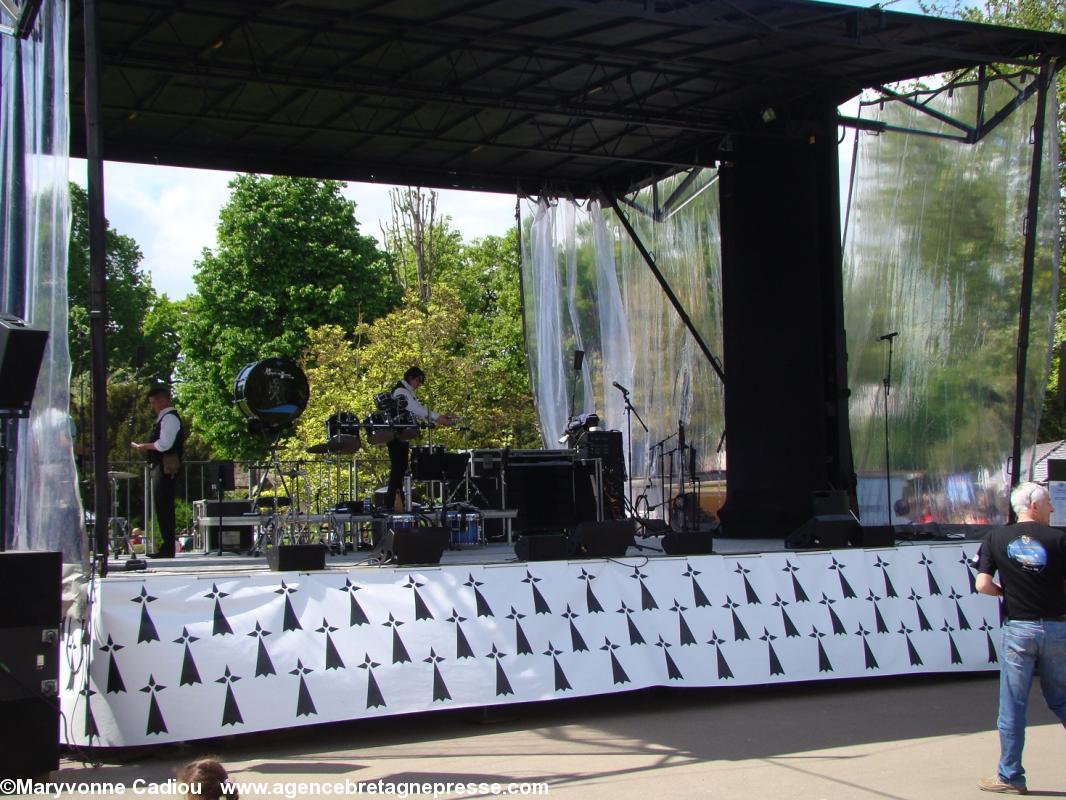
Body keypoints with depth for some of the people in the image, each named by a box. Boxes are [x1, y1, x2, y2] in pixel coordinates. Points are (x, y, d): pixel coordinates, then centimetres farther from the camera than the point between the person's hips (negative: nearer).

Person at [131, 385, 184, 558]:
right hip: (160, 467, 10)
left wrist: (145, 446, -9)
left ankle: (168, 549, -8)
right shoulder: (164, 418, 20)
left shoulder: (170, 418, -11)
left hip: (165, 468, -10)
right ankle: (167, 547, 13)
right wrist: (147, 447, 12)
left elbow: (164, 444, -21)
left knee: (164, 508, -9)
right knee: (164, 508, 10)